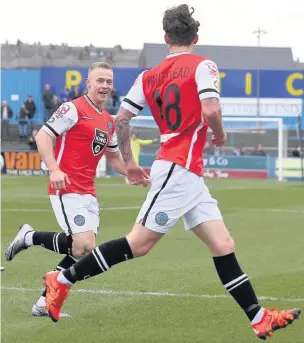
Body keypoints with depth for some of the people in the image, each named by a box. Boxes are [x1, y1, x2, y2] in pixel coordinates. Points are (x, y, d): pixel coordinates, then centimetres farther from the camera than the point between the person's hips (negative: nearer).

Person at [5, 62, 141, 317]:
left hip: (88, 192, 8)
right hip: (67, 188, -8)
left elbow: (114, 156, 30)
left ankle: (45, 303, 7)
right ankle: (29, 236, 3)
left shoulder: (109, 121, 16)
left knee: (84, 250, 0)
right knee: (83, 246, -19)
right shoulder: (74, 109, -9)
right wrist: (54, 170, -26)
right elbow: (42, 136, -13)